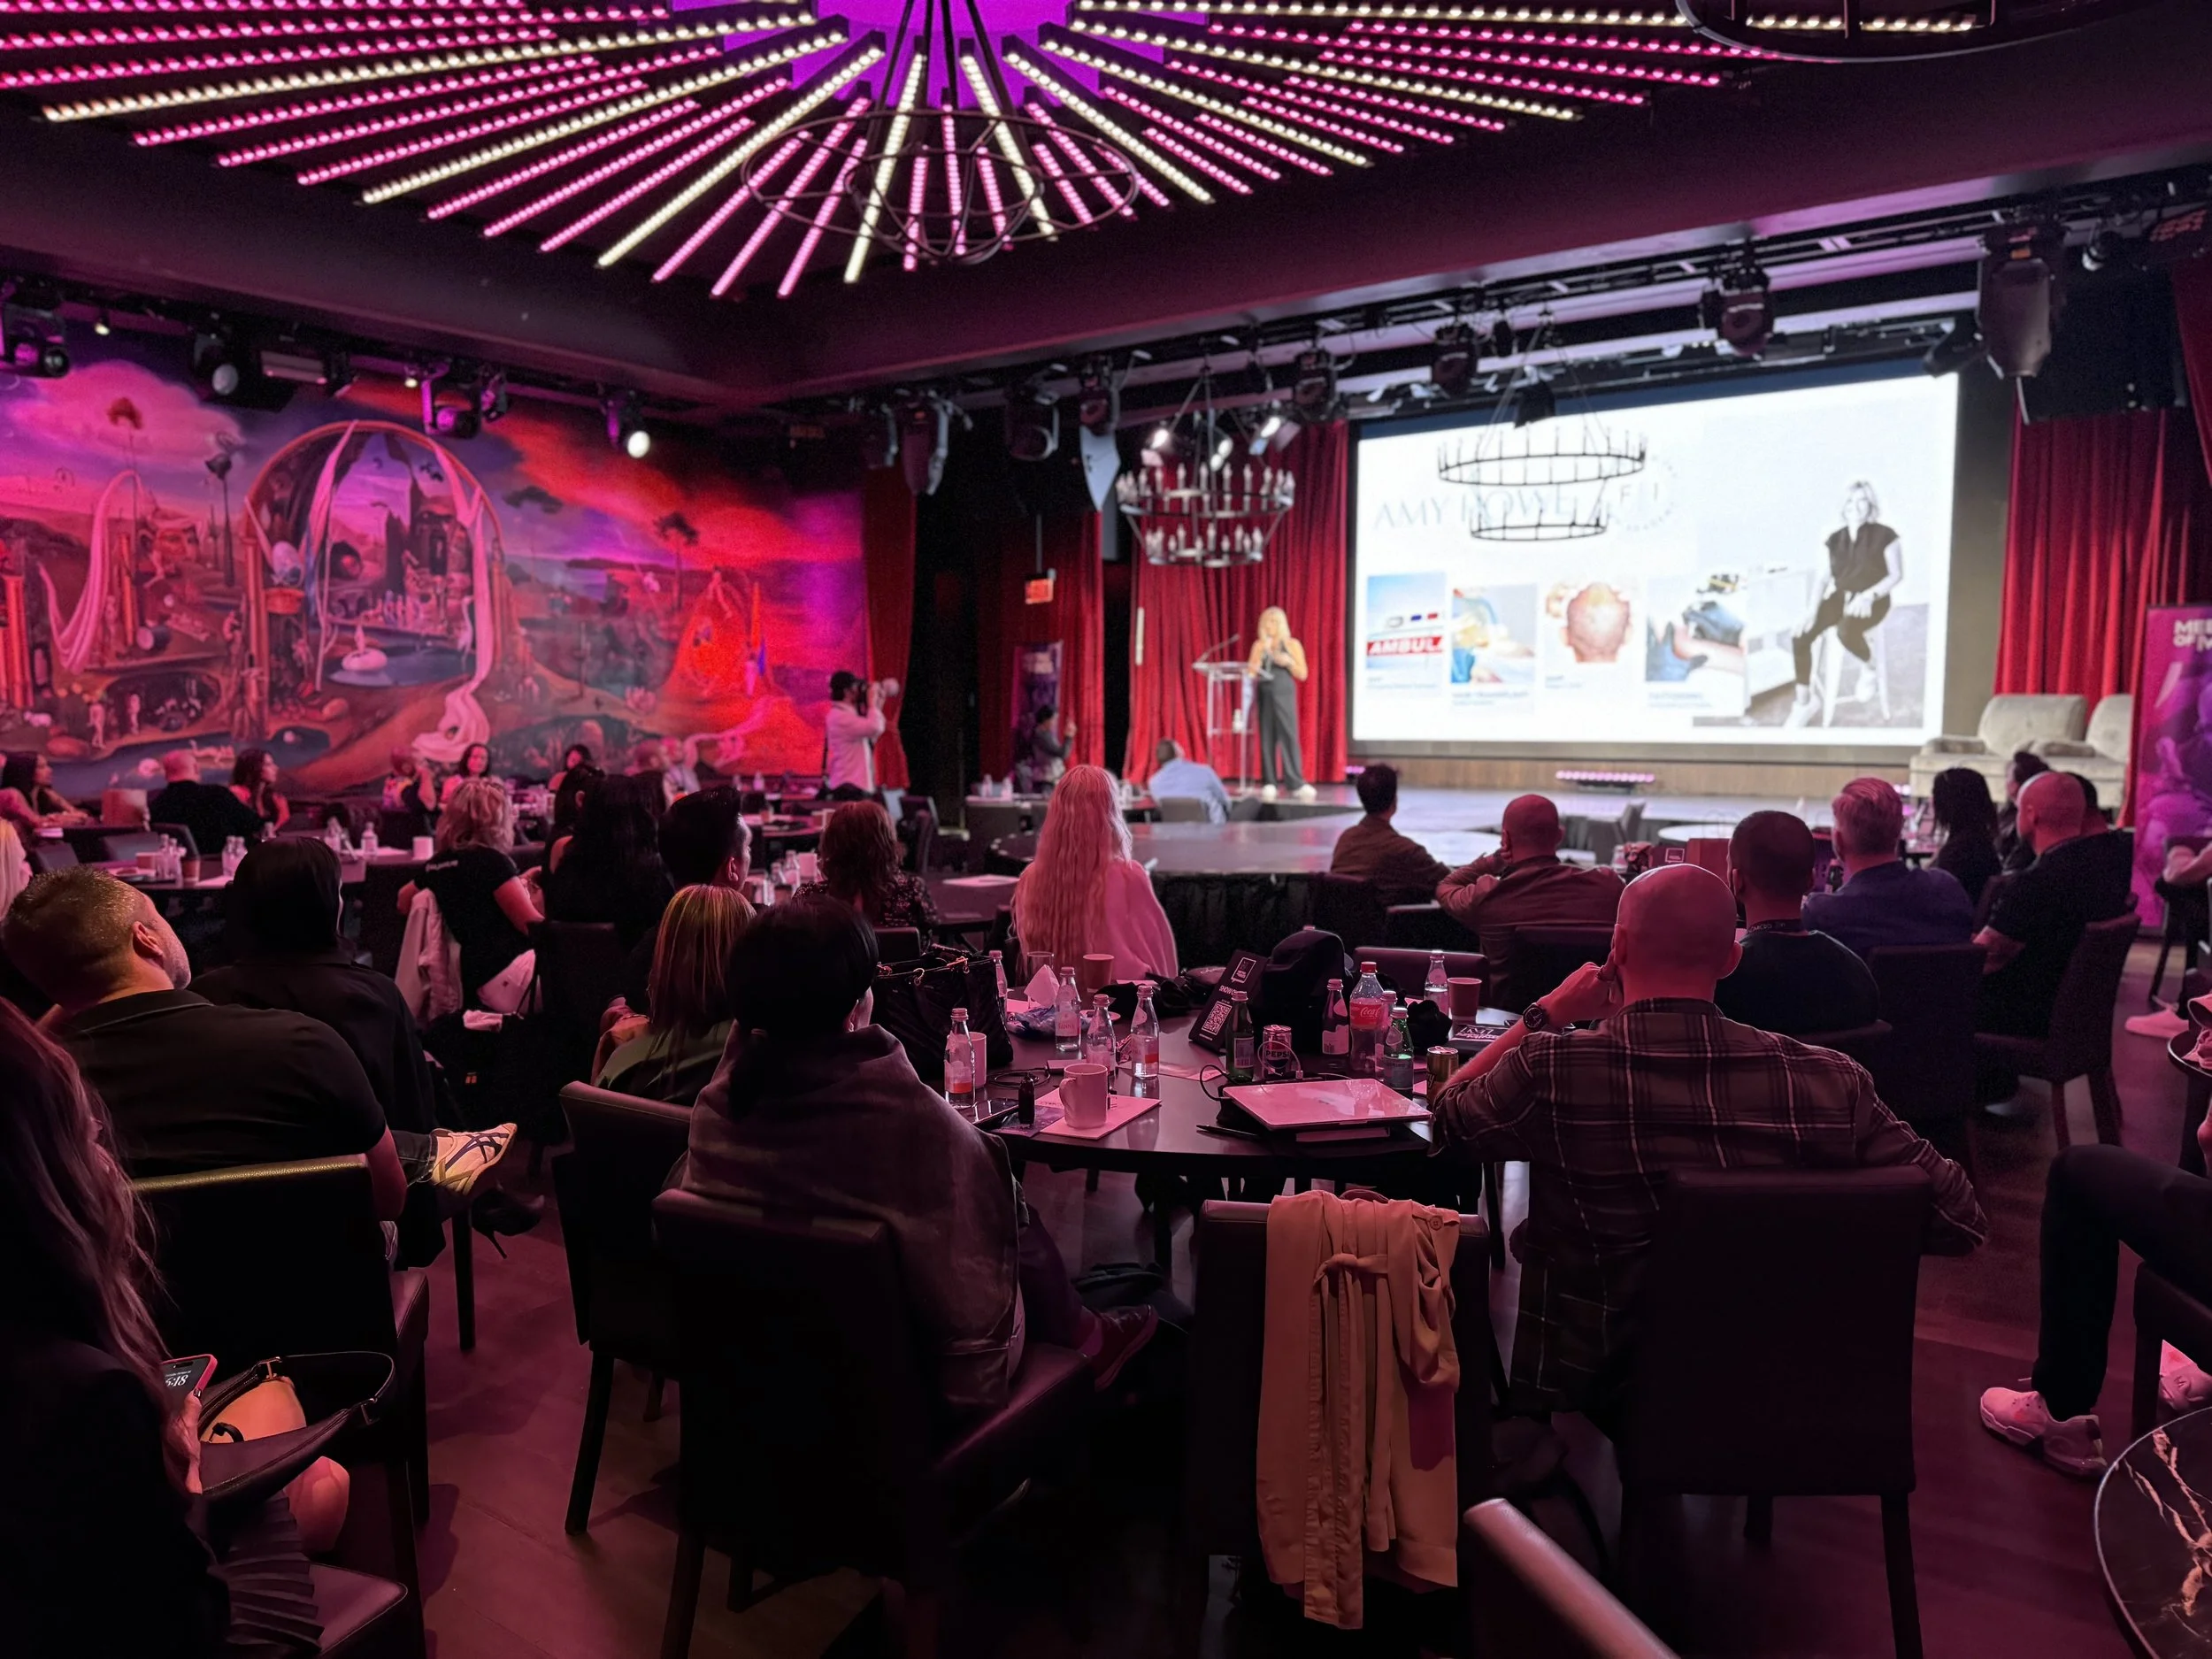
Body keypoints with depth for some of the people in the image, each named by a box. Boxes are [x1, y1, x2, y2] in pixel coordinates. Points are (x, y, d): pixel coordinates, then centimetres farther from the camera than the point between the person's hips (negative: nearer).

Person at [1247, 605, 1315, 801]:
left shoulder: (1292, 644, 6)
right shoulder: (1259, 645, 12)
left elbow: (1302, 674, 3)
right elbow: (1251, 672, 9)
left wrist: (1288, 662, -13)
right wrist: (1256, 663, -10)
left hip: (1284, 694, -2)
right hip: (1264, 694, 3)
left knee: (1288, 736, -10)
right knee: (1266, 737, -1)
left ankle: (1296, 783, -11)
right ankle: (1268, 784, -1)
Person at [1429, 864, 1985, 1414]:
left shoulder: (1547, 1070, -23)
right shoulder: (1828, 1080, -18)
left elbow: (1446, 1115, -3)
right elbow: (1960, 1220, -8)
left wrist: (1545, 1015, 5)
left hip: (1595, 1379, -2)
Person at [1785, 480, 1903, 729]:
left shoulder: (1884, 535, -5)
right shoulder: (1835, 539, 9)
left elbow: (1896, 575, -7)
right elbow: (1825, 578, 8)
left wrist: (1868, 596, -23)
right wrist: (1813, 611, -6)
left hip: (1871, 601, -5)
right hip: (1839, 597, 5)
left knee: (1845, 631, -40)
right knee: (1800, 637, -21)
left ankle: (1870, 666, -3)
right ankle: (1803, 704, -12)